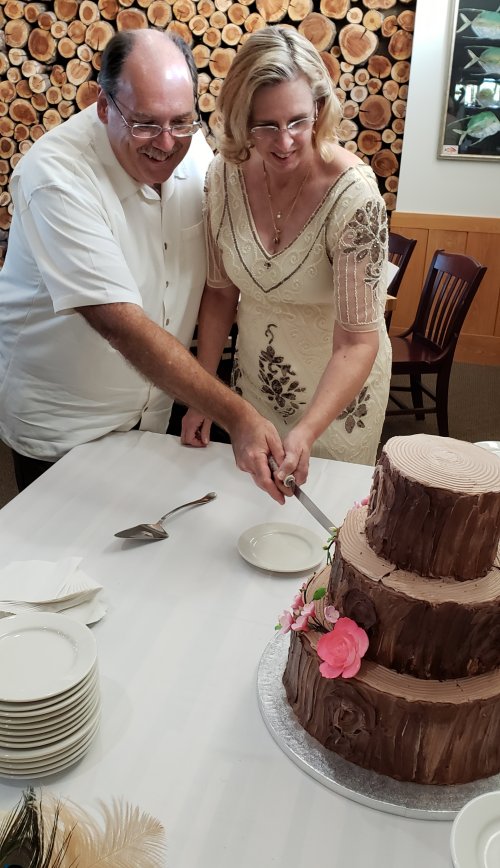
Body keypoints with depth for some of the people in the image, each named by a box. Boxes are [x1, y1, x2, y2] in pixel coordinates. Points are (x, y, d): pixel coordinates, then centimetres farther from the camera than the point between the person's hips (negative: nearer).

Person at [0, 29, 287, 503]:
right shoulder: (54, 175, -27)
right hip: (59, 423, -4)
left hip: (155, 406, 5)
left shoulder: (193, 147, -9)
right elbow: (121, 323, -35)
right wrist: (236, 415, -41)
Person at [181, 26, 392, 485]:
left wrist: (306, 434, -40)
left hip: (338, 382, -3)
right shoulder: (225, 175, -14)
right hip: (256, 374, 4)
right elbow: (221, 291, -2)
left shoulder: (354, 195, -27)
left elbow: (358, 342, -26)